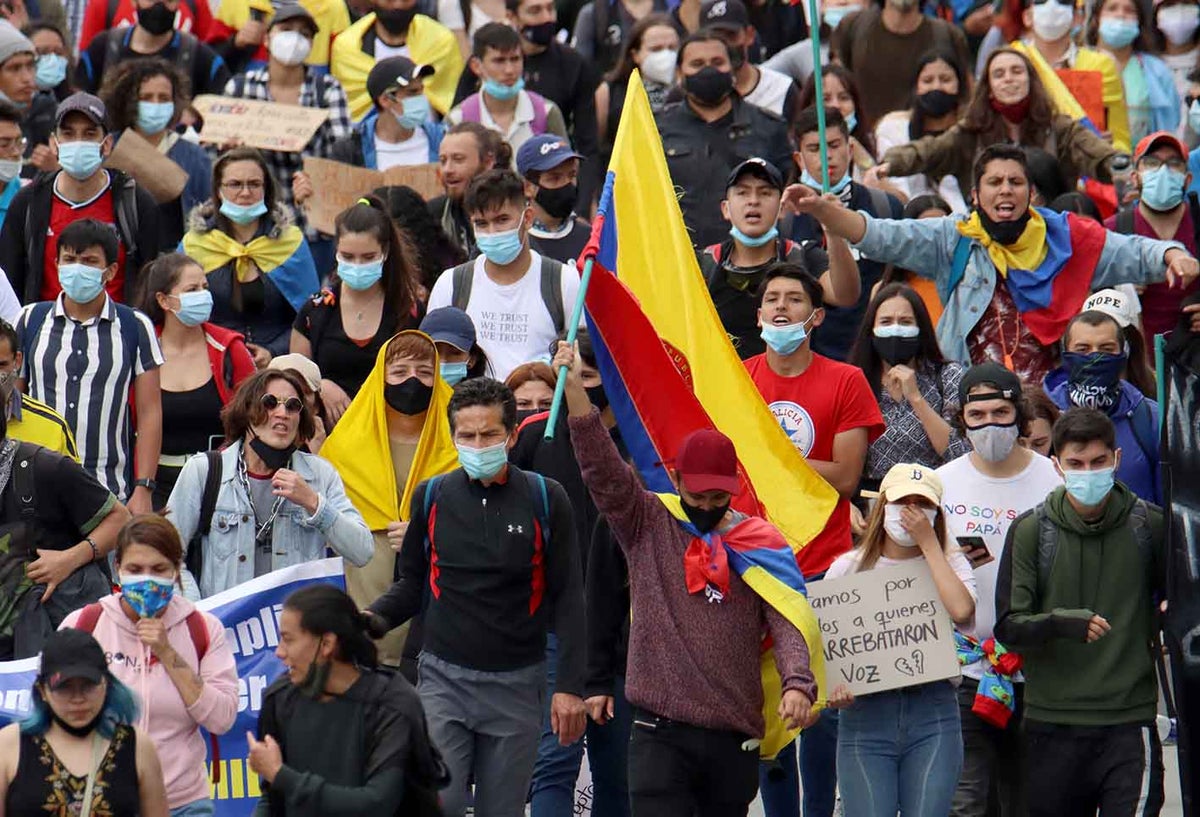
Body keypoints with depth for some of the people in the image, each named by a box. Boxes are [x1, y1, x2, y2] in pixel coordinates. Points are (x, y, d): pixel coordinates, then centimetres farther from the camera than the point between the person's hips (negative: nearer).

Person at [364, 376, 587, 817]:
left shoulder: (544, 499, 0)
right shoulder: (432, 496, 4)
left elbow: (567, 599, 2)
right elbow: (412, 583, 14)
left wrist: (569, 686, -4)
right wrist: (374, 619, -7)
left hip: (517, 683, 0)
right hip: (444, 678, 0)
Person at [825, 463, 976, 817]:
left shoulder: (950, 562, 10)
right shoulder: (848, 567, 10)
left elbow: (961, 611, -12)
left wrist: (929, 543, -6)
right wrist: (831, 687, -12)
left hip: (932, 712, 0)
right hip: (864, 713, 0)